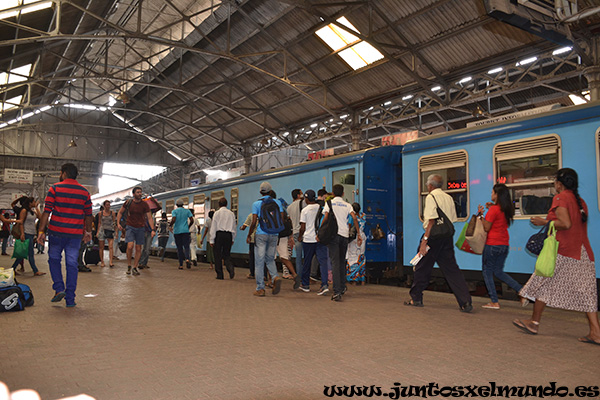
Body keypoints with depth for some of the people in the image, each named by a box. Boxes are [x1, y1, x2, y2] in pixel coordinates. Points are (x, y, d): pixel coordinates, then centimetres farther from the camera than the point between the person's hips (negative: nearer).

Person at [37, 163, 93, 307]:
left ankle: (59, 288, 3)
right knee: (72, 264, 5)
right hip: (76, 233, 2)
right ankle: (70, 299, 7)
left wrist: (41, 231, -1)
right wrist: (88, 231, 21)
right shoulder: (84, 192, 7)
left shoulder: (55, 188, -1)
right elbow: (88, 215, 10)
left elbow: (46, 212, -5)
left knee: (54, 259, 17)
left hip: (57, 231, -2)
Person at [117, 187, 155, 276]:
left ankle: (135, 268, 14)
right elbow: (120, 213, 12)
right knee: (130, 246, -17)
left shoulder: (145, 204, -3)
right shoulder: (128, 203, -3)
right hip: (130, 227, -1)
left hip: (140, 228, 1)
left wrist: (153, 230, -13)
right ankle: (129, 266, 2)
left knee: (138, 249, 2)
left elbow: (149, 218, -3)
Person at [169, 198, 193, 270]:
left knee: (179, 248, 6)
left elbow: (173, 220, -14)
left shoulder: (175, 211, 1)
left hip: (177, 231, 0)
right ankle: (187, 259, -30)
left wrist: (170, 225, 5)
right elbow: (192, 220, -1)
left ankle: (181, 264, 7)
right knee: (186, 246, -1)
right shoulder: (187, 211, 7)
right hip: (185, 231, 0)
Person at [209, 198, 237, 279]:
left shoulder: (217, 213, -1)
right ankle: (230, 268, -15)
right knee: (227, 254, 11)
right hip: (228, 235, 3)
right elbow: (235, 227, 13)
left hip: (219, 234, -3)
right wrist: (233, 239, 21)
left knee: (218, 255, 5)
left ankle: (219, 275, 5)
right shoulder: (231, 213, 10)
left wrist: (211, 240, 1)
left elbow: (213, 227, -2)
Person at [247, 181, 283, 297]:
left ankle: (260, 289, 3)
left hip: (261, 234, -3)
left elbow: (254, 222, -6)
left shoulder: (256, 204, -2)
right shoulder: (277, 202, 6)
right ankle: (275, 277, -10)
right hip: (274, 235, 3)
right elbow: (282, 220, 4)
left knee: (259, 262, 2)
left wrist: (249, 235, 5)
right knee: (270, 259, 17)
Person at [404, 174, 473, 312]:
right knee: (451, 269, 7)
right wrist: (446, 236, 18)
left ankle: (416, 298, 20)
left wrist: (424, 241, -19)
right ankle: (465, 302, 0)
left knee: (422, 268, 8)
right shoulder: (449, 198, 13)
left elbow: (432, 221, -18)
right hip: (447, 237, 6)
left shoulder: (431, 197, -9)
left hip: (433, 236, -6)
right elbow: (452, 220, 12)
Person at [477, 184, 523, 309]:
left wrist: (481, 214, -5)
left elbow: (486, 228, -13)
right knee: (498, 272, 18)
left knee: (487, 272, 3)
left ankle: (494, 302, 2)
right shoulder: (506, 209, 8)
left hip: (492, 244, -8)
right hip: (504, 245, 8)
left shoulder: (494, 209, -14)